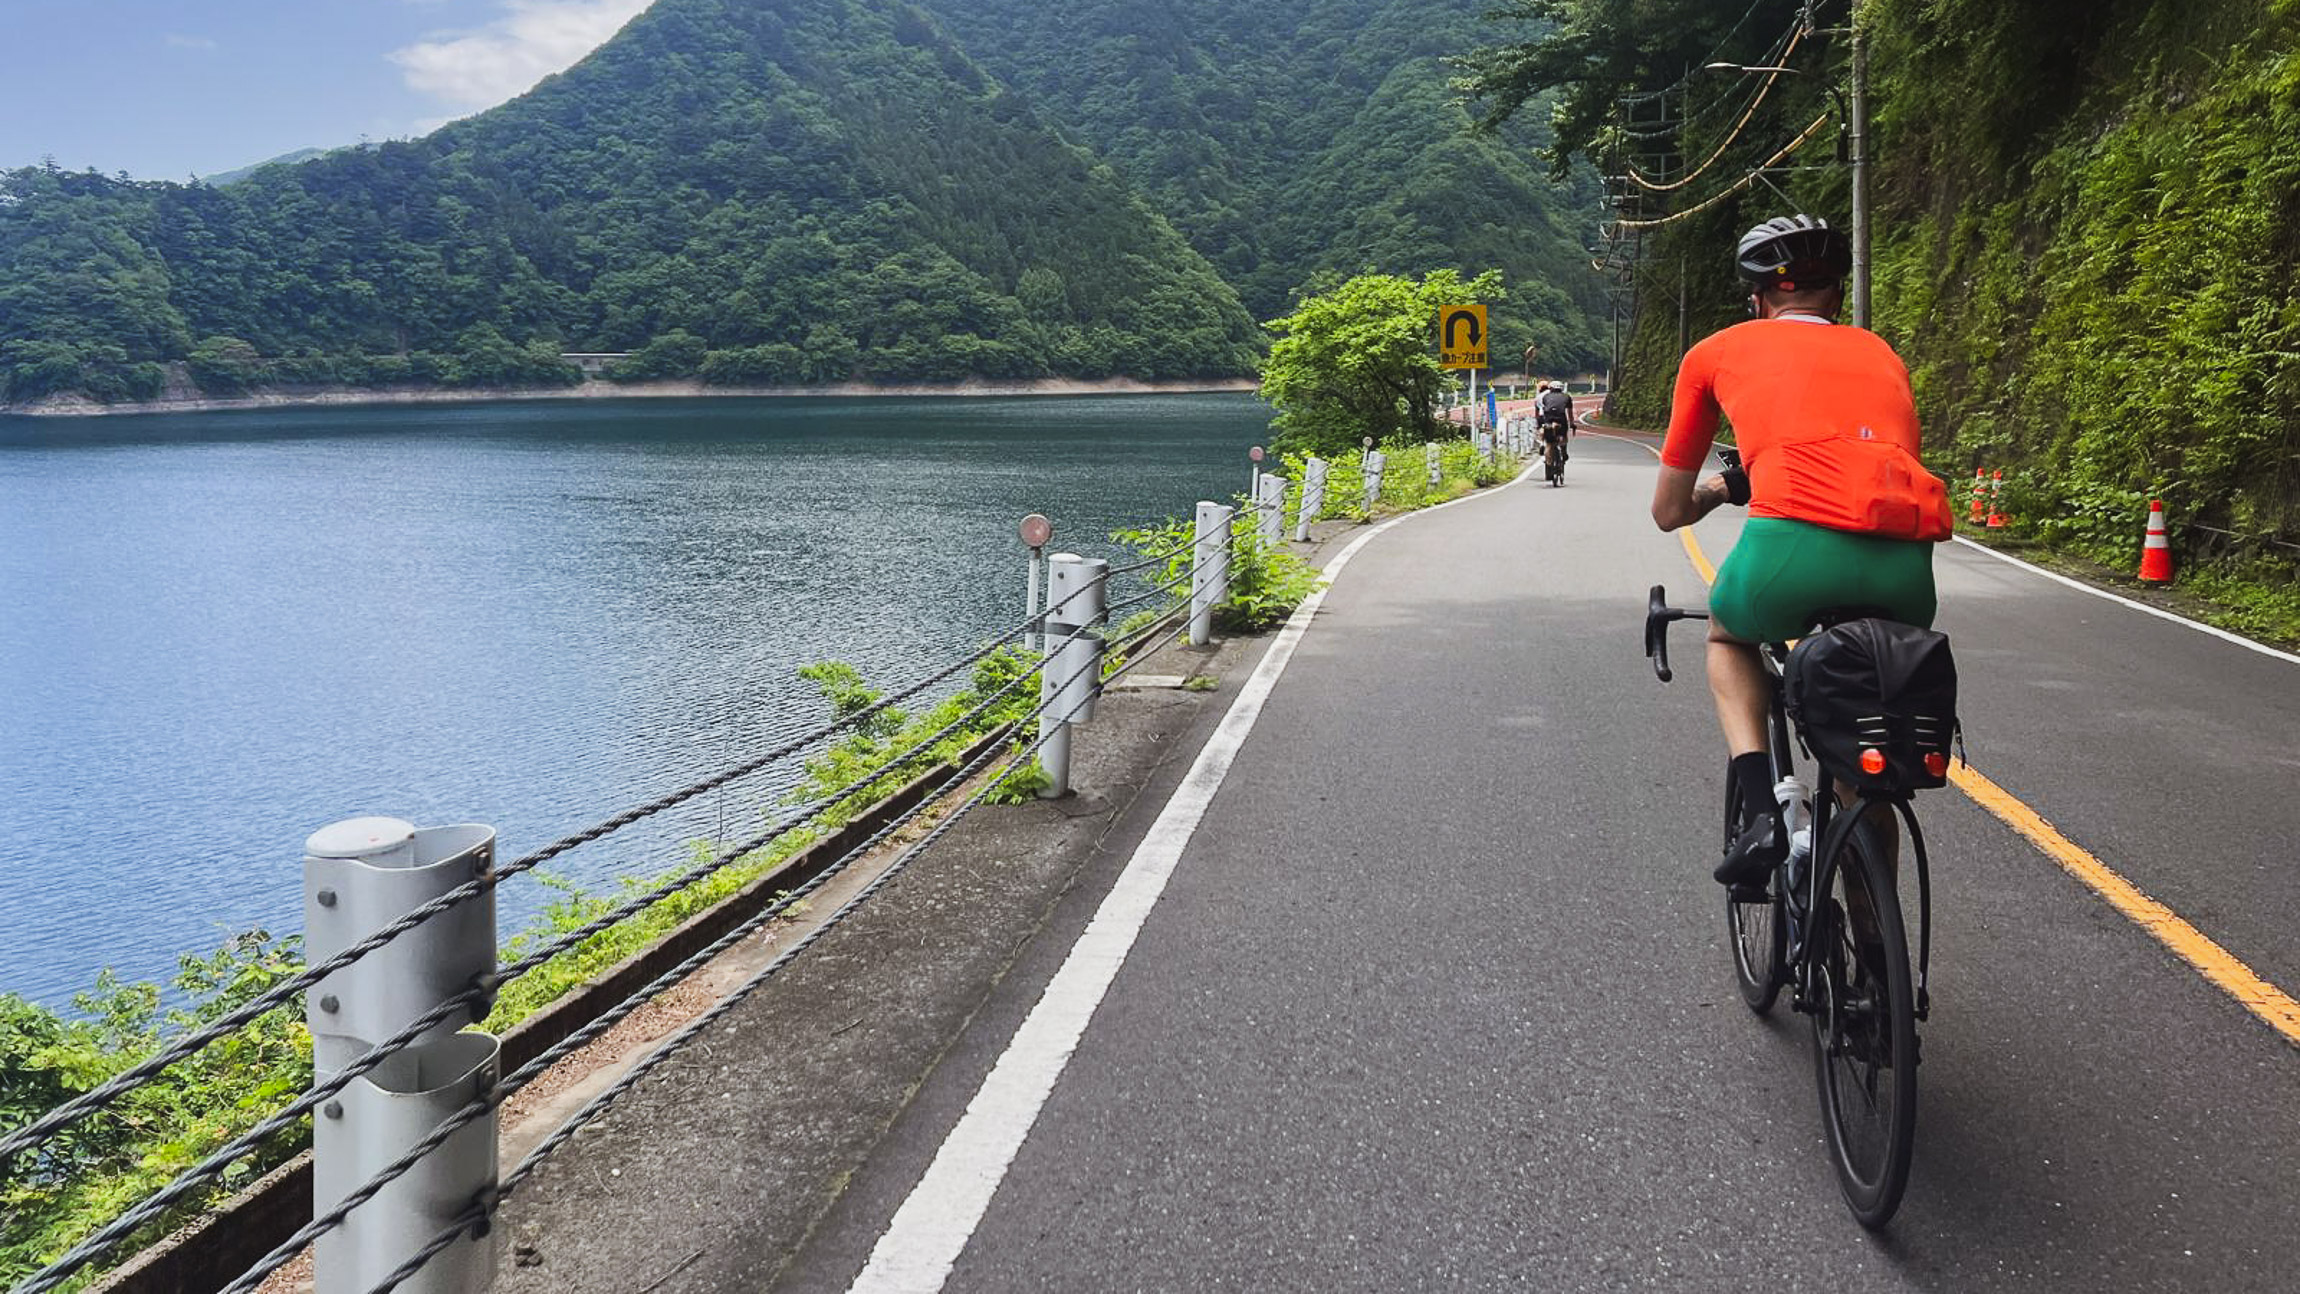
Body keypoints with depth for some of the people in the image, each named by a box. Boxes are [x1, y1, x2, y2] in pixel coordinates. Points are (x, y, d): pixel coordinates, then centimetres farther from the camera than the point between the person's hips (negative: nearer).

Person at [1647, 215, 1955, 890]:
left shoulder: (1717, 352, 24)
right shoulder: (1880, 353, 32)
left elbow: (1668, 511, 32)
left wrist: (1722, 490, 55)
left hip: (1797, 542, -3)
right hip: (1907, 567, 3)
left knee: (1729, 639, 32)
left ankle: (1759, 809, 9)